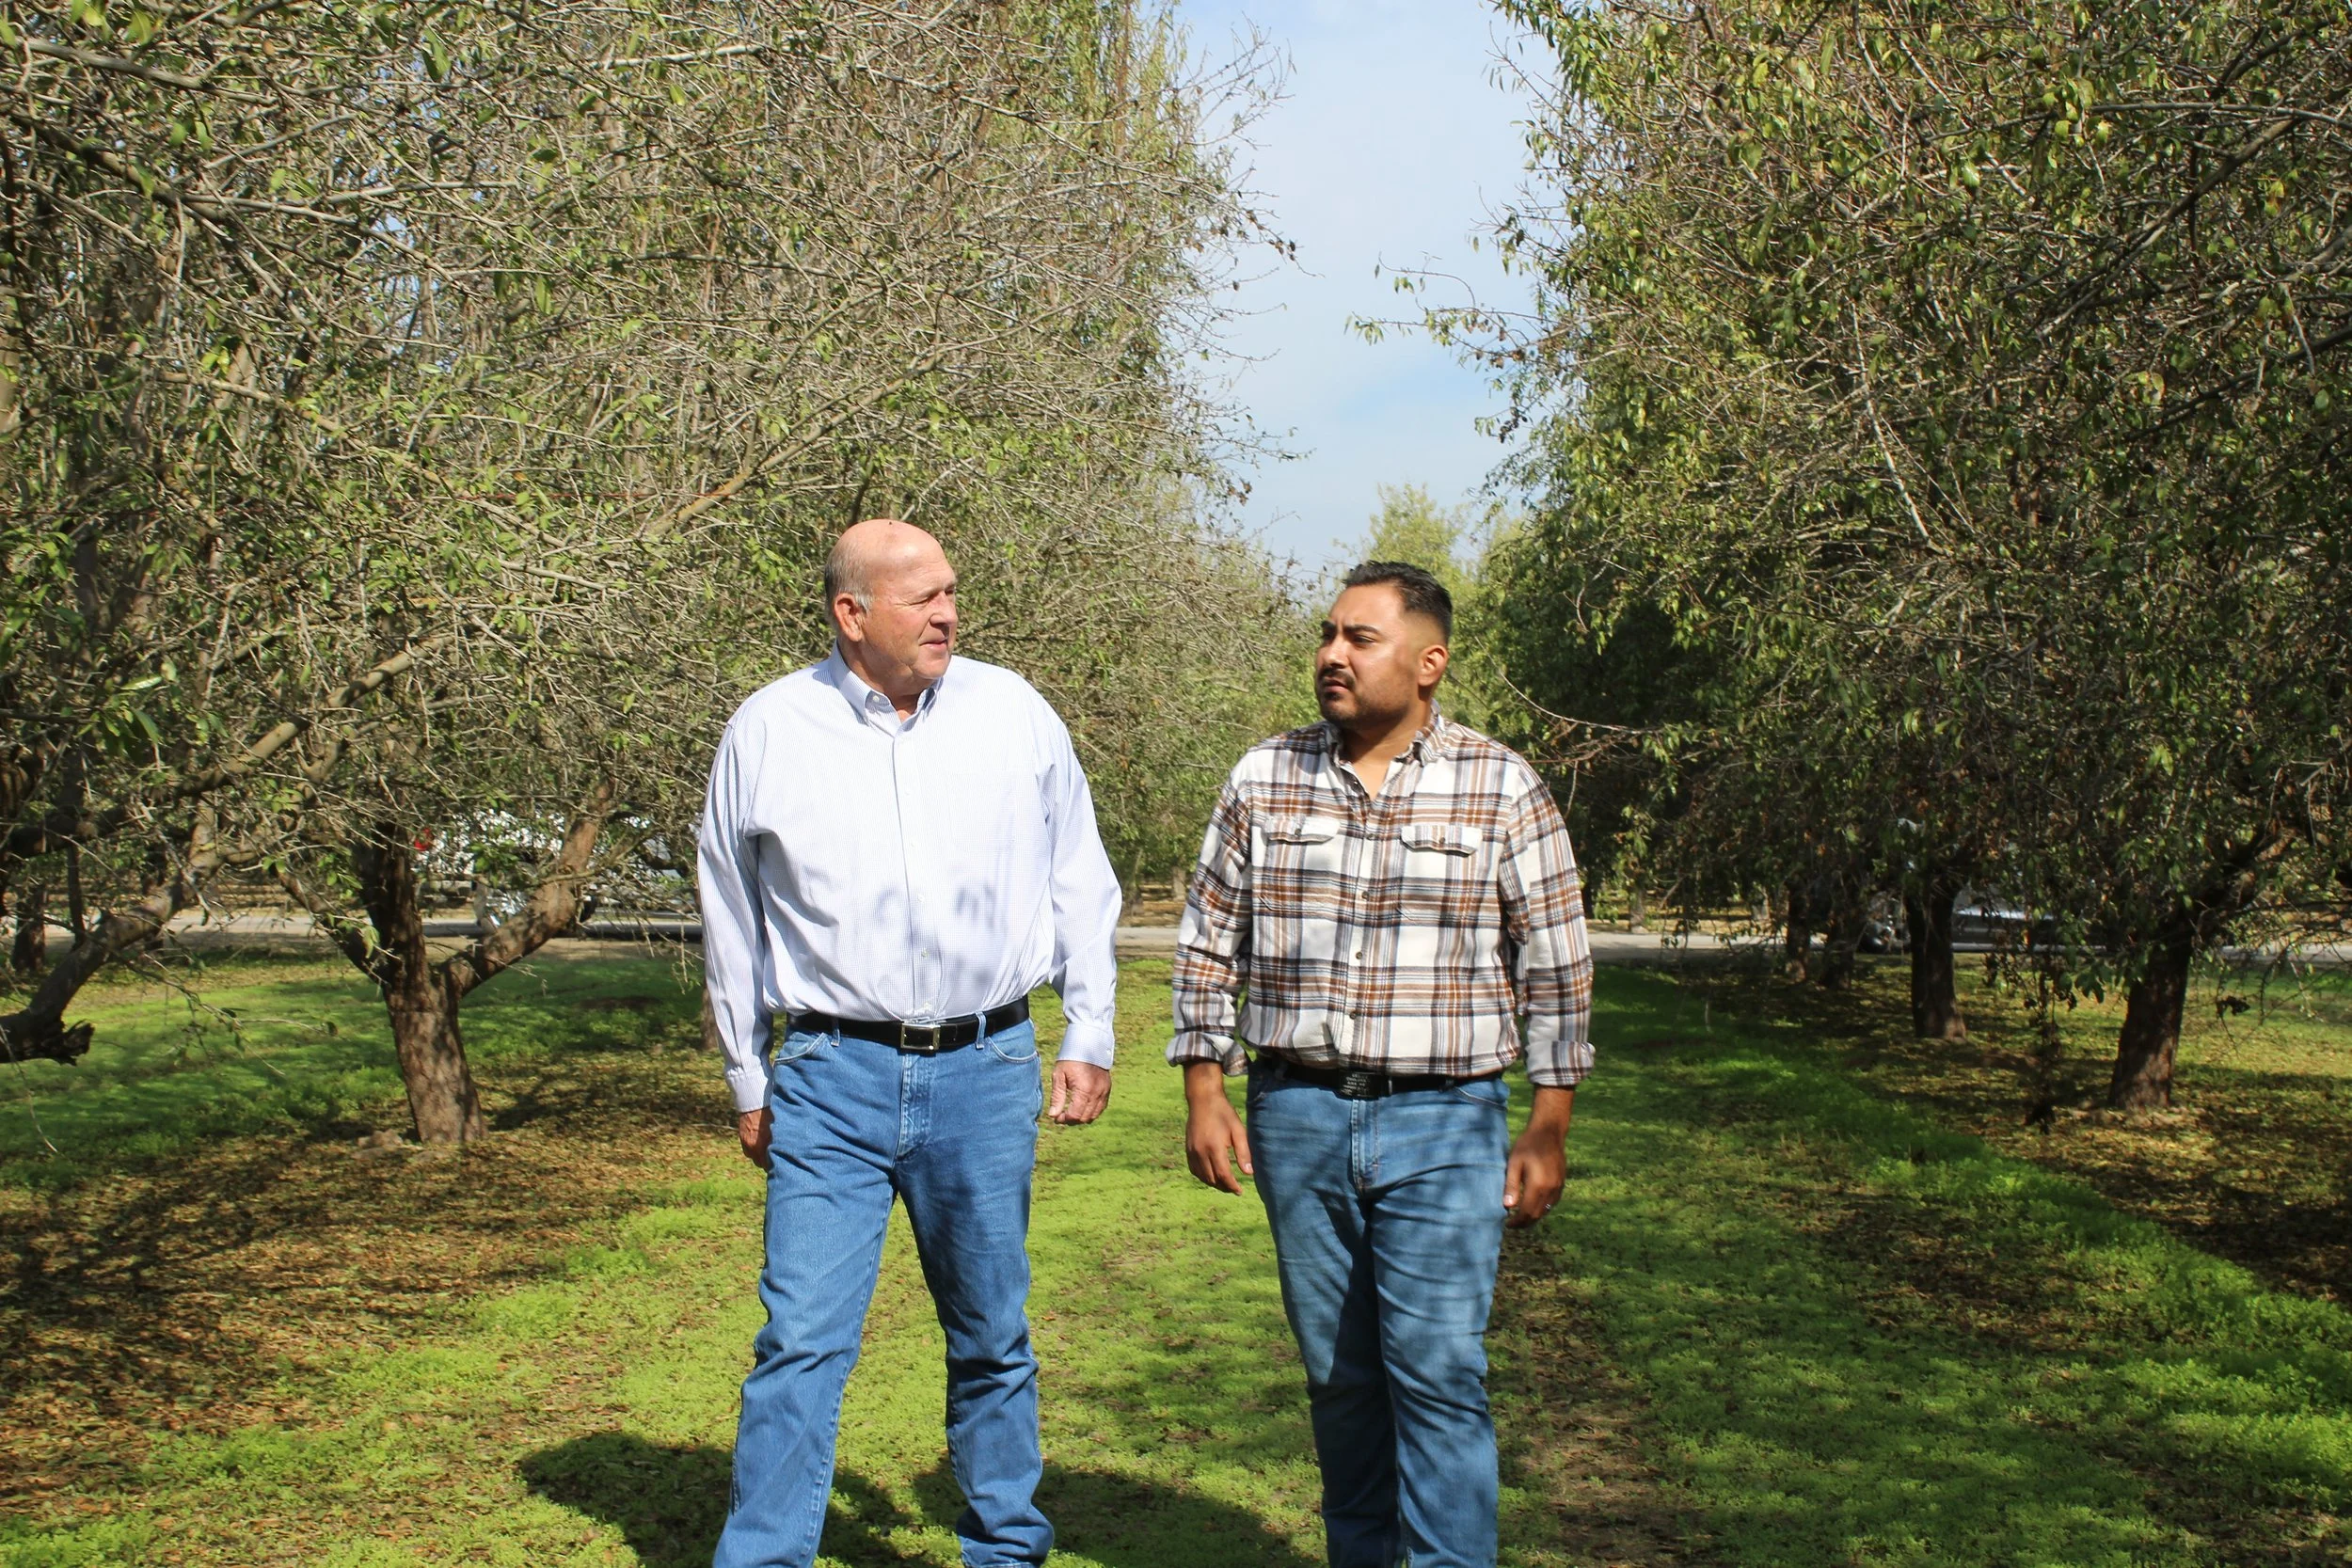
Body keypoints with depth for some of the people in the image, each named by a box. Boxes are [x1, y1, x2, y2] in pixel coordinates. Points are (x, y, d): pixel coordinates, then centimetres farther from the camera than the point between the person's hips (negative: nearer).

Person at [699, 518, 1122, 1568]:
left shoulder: (1014, 714, 3)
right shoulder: (767, 733, 0)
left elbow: (1079, 884, 11)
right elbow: (732, 922, 10)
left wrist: (1089, 1038, 8)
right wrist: (748, 1083, 11)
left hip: (985, 1073, 2)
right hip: (832, 1077, -1)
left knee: (992, 1339, 13)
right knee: (802, 1341, -6)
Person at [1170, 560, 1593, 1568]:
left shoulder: (1504, 791, -2)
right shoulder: (1263, 779, 5)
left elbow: (1556, 968, 1)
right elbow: (1208, 943, 10)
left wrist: (1548, 1132, -1)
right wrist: (1203, 1095, 4)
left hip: (1443, 1123, -3)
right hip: (1296, 1117, 3)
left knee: (1438, 1372, -7)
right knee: (1337, 1373, 11)